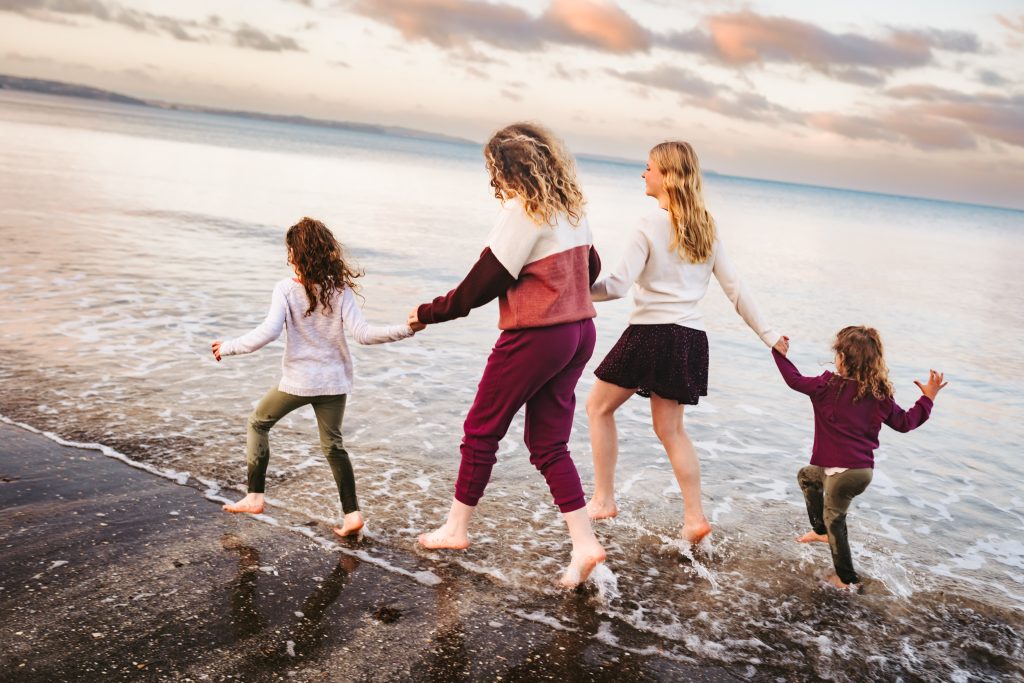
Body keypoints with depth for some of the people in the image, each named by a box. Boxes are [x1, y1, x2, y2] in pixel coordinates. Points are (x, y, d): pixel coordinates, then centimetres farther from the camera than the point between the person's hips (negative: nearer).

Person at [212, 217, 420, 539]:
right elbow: (361, 333, -12)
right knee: (333, 444, 15)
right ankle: (352, 513, 10)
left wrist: (228, 347, -9)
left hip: (298, 380, -3)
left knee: (258, 422, 21)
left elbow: (268, 332, -20)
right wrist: (405, 330, -8)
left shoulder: (286, 289, -12)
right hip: (334, 380, 3)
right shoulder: (340, 289, -4)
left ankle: (254, 497, 23)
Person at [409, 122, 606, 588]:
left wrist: (430, 313, -4)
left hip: (535, 337, -8)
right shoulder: (572, 208, 9)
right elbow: (591, 269, 19)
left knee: (481, 431, 10)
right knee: (548, 445, 13)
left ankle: (456, 528, 24)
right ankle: (584, 543, 7)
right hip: (579, 332, 8)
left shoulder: (522, 210, -15)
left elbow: (483, 282, -14)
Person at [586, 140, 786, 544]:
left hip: (650, 333, -6)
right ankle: (694, 517, 11)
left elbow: (618, 286, -16)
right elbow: (734, 287, 10)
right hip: (689, 337, 6)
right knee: (670, 428, 16)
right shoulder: (705, 228, 9)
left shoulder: (651, 227, -10)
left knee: (599, 406, 13)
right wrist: (766, 334, 16)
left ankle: (603, 499, 14)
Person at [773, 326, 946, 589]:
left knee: (834, 521, 12)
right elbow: (905, 422, 9)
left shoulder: (828, 386, -13)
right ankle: (820, 530, 37)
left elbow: (795, 380, -5)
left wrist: (780, 354, 10)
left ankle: (847, 578, 24)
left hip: (842, 471, -7)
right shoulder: (880, 395, 2)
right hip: (865, 469, 7)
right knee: (807, 476, 29)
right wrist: (928, 397, 20)